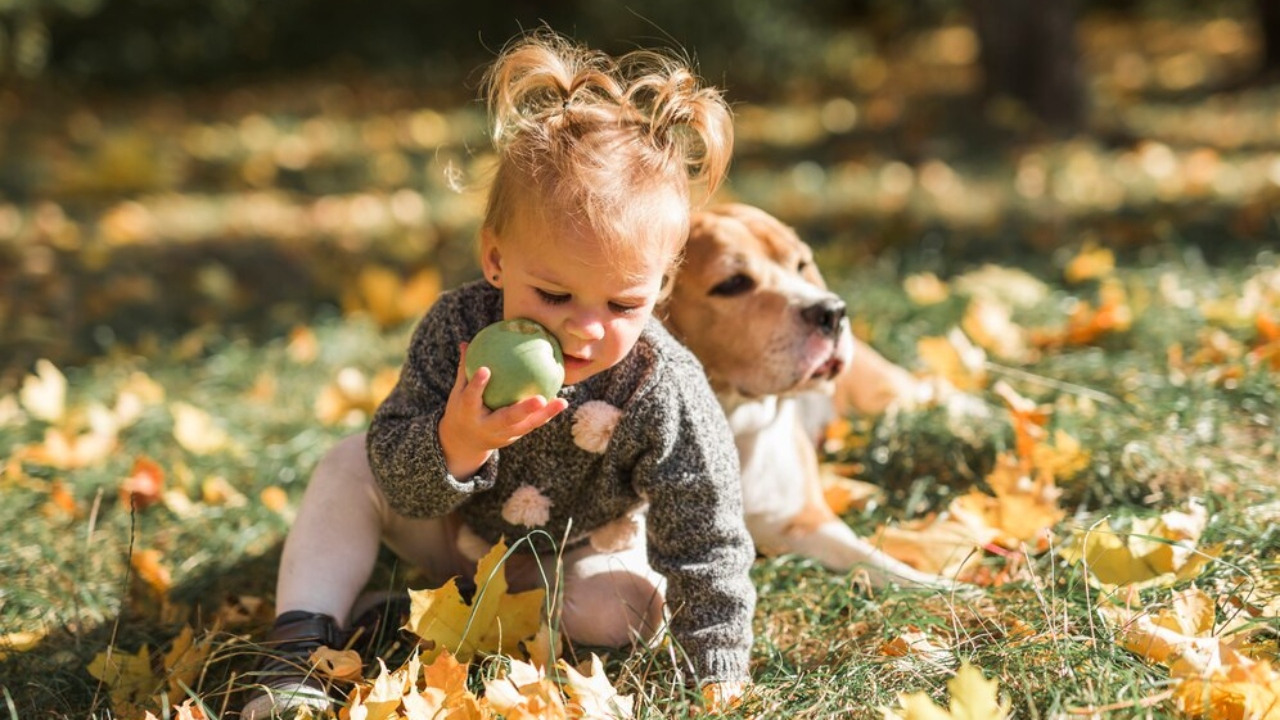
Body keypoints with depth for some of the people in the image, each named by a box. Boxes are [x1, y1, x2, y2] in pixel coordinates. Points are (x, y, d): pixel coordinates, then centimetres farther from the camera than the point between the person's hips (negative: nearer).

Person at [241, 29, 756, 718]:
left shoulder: (667, 393, -35)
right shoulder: (459, 325, -30)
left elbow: (707, 546, -25)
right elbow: (400, 487, -26)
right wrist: (456, 446, -48)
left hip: (578, 552, -1)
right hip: (453, 522, 1)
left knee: (625, 610, -28)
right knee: (349, 467, -16)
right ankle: (298, 651, -19)